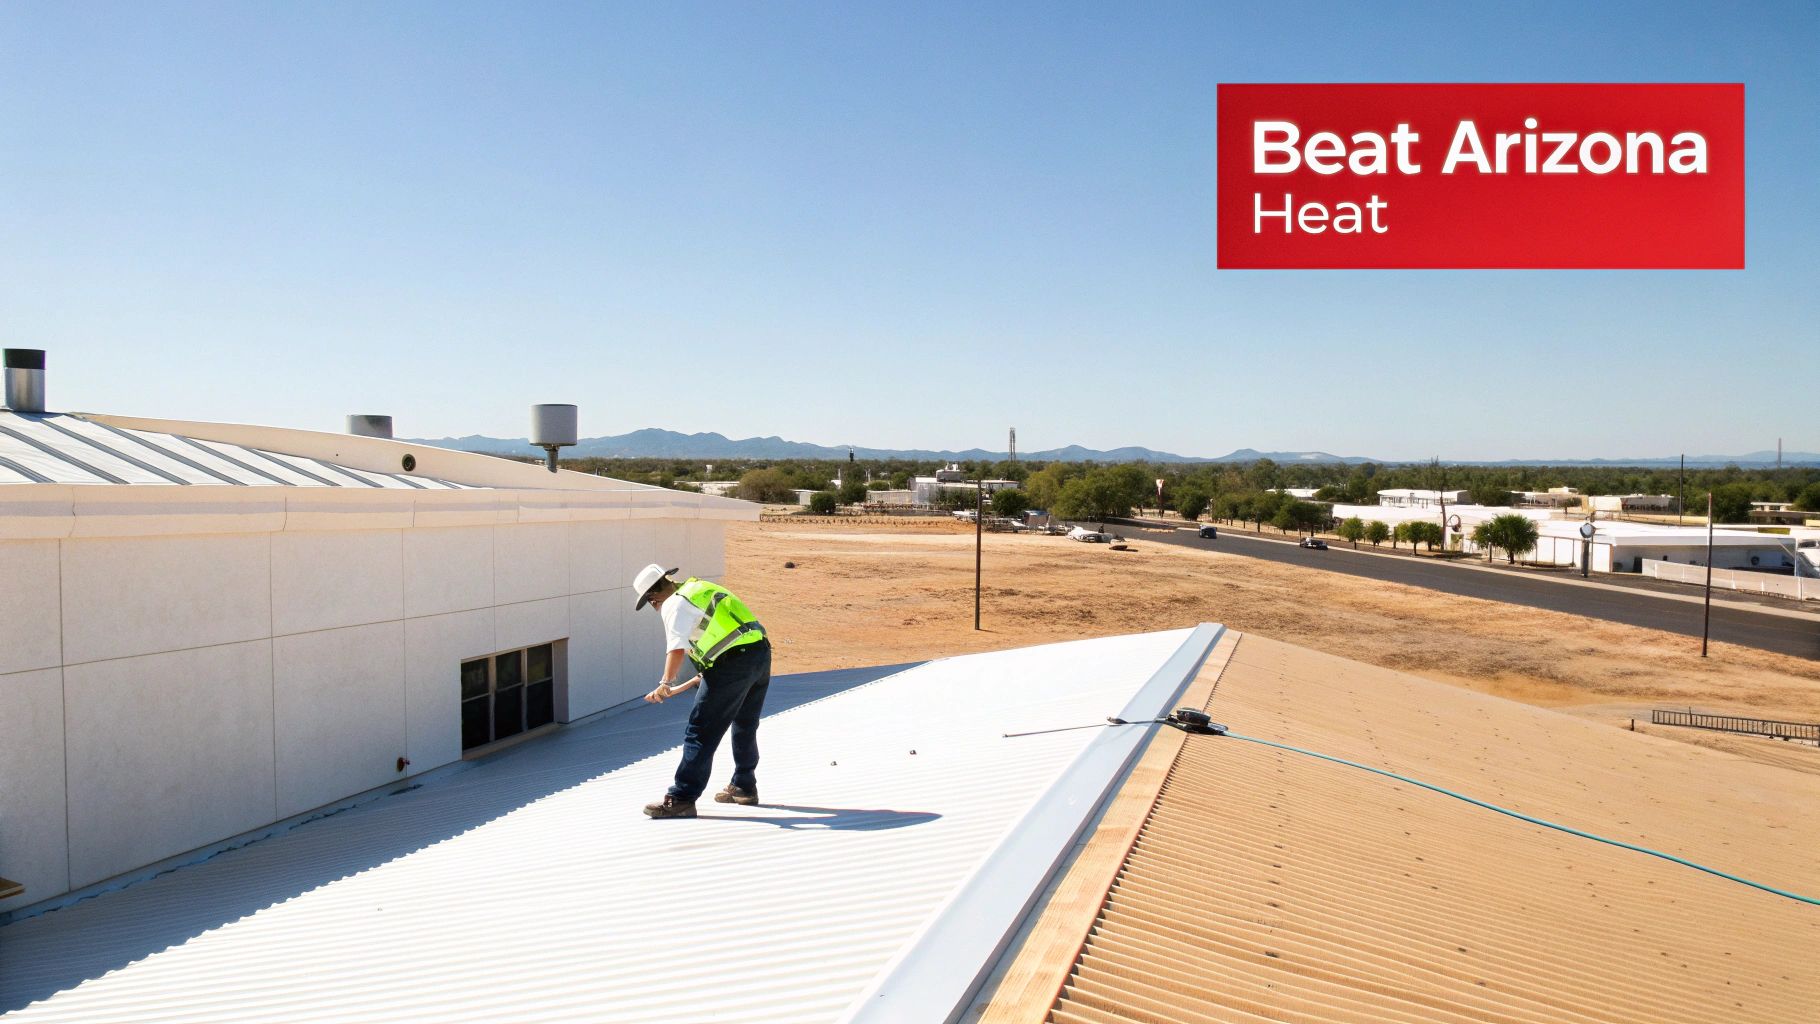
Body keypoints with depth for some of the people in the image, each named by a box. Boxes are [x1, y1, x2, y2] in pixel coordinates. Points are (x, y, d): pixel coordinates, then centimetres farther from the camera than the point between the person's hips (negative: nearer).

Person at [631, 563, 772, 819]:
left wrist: (665, 683, -28)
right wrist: (707, 673, 38)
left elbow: (677, 647, -20)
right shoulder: (700, 587, 23)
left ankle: (681, 799, -2)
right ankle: (744, 787, 38)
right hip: (761, 652, 9)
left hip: (734, 661, -9)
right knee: (745, 727, 24)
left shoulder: (675, 603, -5)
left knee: (701, 731, -4)